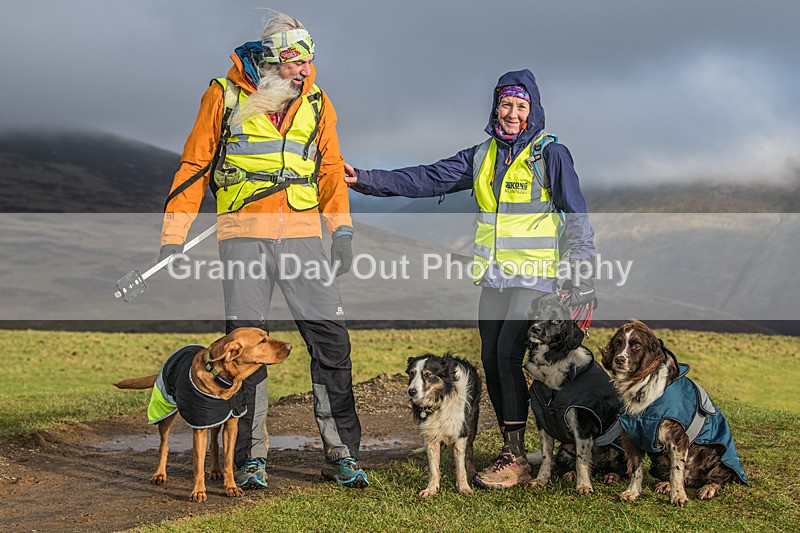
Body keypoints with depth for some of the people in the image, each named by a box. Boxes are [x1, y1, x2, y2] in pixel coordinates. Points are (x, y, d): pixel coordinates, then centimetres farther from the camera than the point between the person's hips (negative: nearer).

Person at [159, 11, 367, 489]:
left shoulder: (316, 102, 12)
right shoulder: (224, 96, 4)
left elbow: (330, 167, 17)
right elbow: (194, 166, 7)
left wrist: (342, 227, 4)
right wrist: (173, 236, 3)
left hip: (302, 233, 2)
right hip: (244, 234, -2)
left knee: (331, 336, -5)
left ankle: (342, 453, 4)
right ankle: (251, 458, 8)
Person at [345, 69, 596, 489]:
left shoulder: (550, 154, -3)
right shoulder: (483, 156, 13)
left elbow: (576, 216, -4)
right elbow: (427, 179, 12)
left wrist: (582, 276, -9)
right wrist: (366, 180, 6)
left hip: (535, 277, -6)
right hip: (494, 278, 6)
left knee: (508, 354, -16)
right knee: (491, 360, 3)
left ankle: (515, 458, -9)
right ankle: (513, 453, 14)